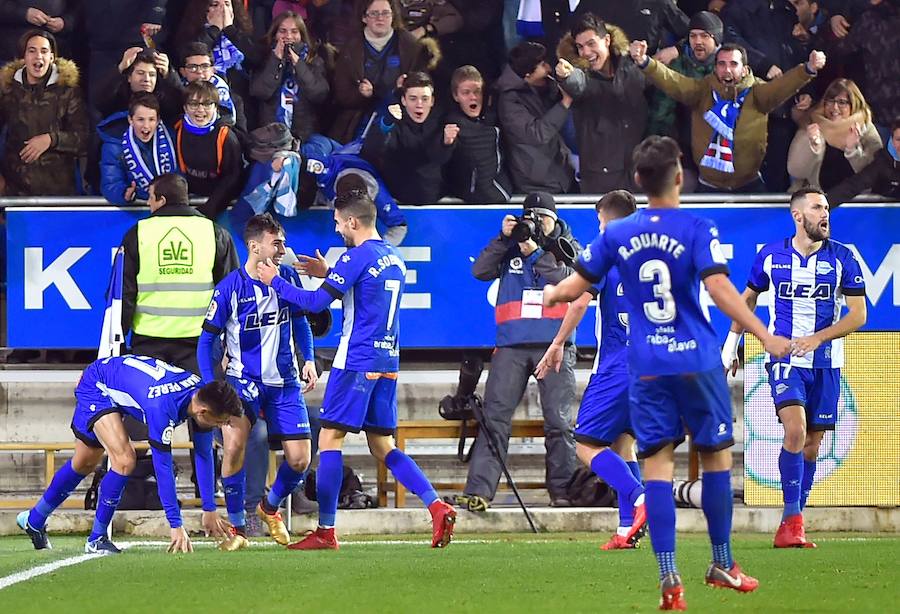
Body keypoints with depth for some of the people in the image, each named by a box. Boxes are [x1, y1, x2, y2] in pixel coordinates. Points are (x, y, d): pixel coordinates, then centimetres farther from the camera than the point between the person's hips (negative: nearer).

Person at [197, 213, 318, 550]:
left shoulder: (287, 277, -1)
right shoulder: (230, 288, -12)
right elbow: (207, 339, -5)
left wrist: (309, 359, 4)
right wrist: (210, 389, -11)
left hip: (284, 382, 3)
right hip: (243, 380, -3)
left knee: (299, 460, -3)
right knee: (234, 444, -25)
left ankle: (270, 507, 29)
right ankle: (237, 528, -8)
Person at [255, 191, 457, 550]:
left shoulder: (356, 257, -12)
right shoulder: (394, 260, 15)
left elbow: (316, 303, -13)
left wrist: (275, 281, 0)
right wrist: (329, 275, 28)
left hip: (356, 362, -8)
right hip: (388, 361, 8)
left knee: (330, 439, -3)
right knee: (382, 446, 11)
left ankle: (326, 531, -4)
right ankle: (437, 507, -4)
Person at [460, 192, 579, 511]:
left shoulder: (568, 248, 11)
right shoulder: (510, 247, 14)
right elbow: (480, 271, 1)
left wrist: (536, 255, -13)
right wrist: (503, 239, -7)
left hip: (555, 344, -1)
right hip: (511, 345, 1)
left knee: (559, 422, -2)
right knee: (494, 418, -8)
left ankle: (562, 490, 6)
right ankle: (478, 490, -13)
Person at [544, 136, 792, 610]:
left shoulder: (617, 235, 3)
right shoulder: (697, 231, -7)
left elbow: (575, 286, 9)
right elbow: (719, 289, -19)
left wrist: (550, 295, 32)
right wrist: (765, 336, -21)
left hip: (646, 369, 2)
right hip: (697, 362, -2)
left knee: (657, 465, 0)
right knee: (716, 455, 13)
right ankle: (722, 565, 20)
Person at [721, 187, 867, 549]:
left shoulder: (842, 258, -1)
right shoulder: (771, 256, 1)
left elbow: (858, 315, -2)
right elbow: (748, 298, 18)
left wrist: (818, 338, -15)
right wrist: (731, 343, 17)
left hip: (825, 362, 2)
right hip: (785, 359, -2)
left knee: (811, 444, 4)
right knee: (795, 430, -21)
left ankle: (790, 529, 12)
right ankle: (793, 521, -19)